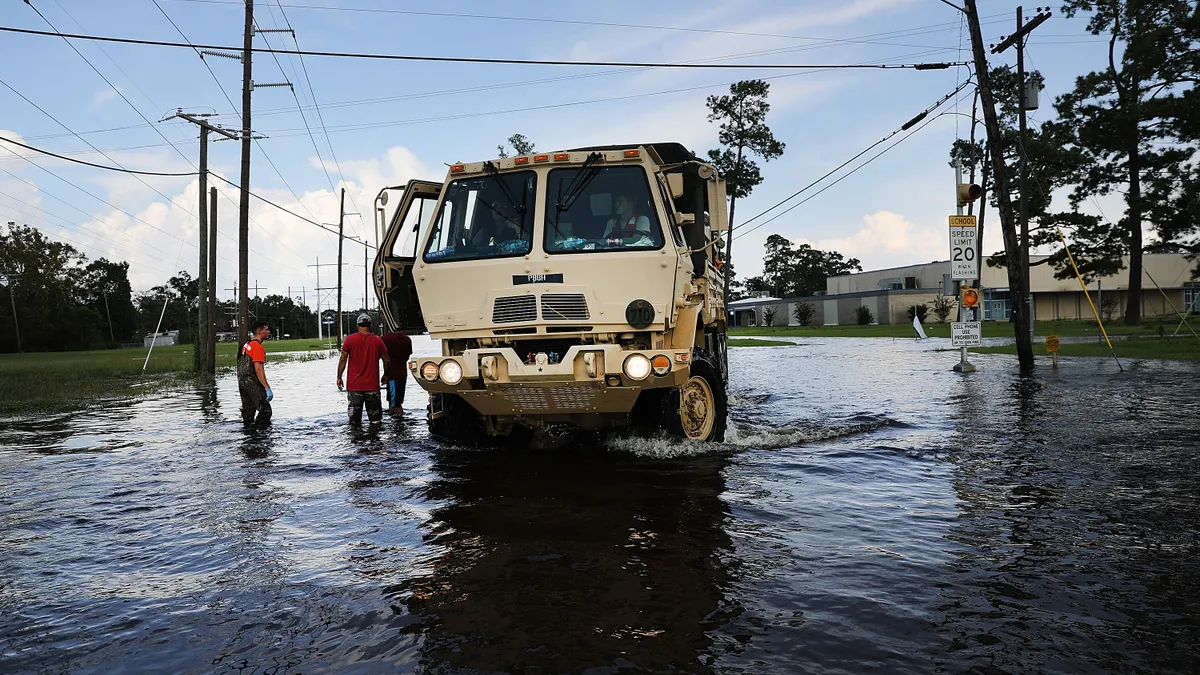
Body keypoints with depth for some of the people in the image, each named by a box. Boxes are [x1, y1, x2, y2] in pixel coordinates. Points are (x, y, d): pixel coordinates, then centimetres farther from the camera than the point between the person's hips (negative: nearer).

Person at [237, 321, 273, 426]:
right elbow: (258, 369, -22)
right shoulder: (257, 347, -14)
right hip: (252, 383, -10)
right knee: (265, 411, -9)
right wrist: (267, 388, -23)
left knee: (248, 412, 14)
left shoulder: (246, 345, 16)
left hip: (242, 382, 10)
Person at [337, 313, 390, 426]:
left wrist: (339, 377, 6)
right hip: (372, 385, 0)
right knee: (375, 420, 7)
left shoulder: (349, 339, -3)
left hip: (354, 385, 0)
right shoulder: (377, 340, -2)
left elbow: (343, 359, -4)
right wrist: (386, 376, 19)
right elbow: (386, 360, 4)